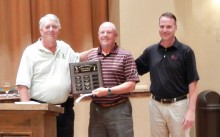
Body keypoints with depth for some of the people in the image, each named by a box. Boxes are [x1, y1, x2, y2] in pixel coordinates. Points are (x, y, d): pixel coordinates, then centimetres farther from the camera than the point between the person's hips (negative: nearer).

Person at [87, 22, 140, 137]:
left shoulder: (125, 56, -3)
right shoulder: (91, 57, 11)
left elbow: (131, 85, -9)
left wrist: (108, 91, -17)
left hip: (119, 109, -4)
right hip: (96, 109, 4)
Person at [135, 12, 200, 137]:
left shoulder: (185, 52, -7)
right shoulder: (150, 51, 5)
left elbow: (193, 83, -8)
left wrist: (191, 110, -14)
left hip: (178, 105, -4)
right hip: (156, 105, 4)